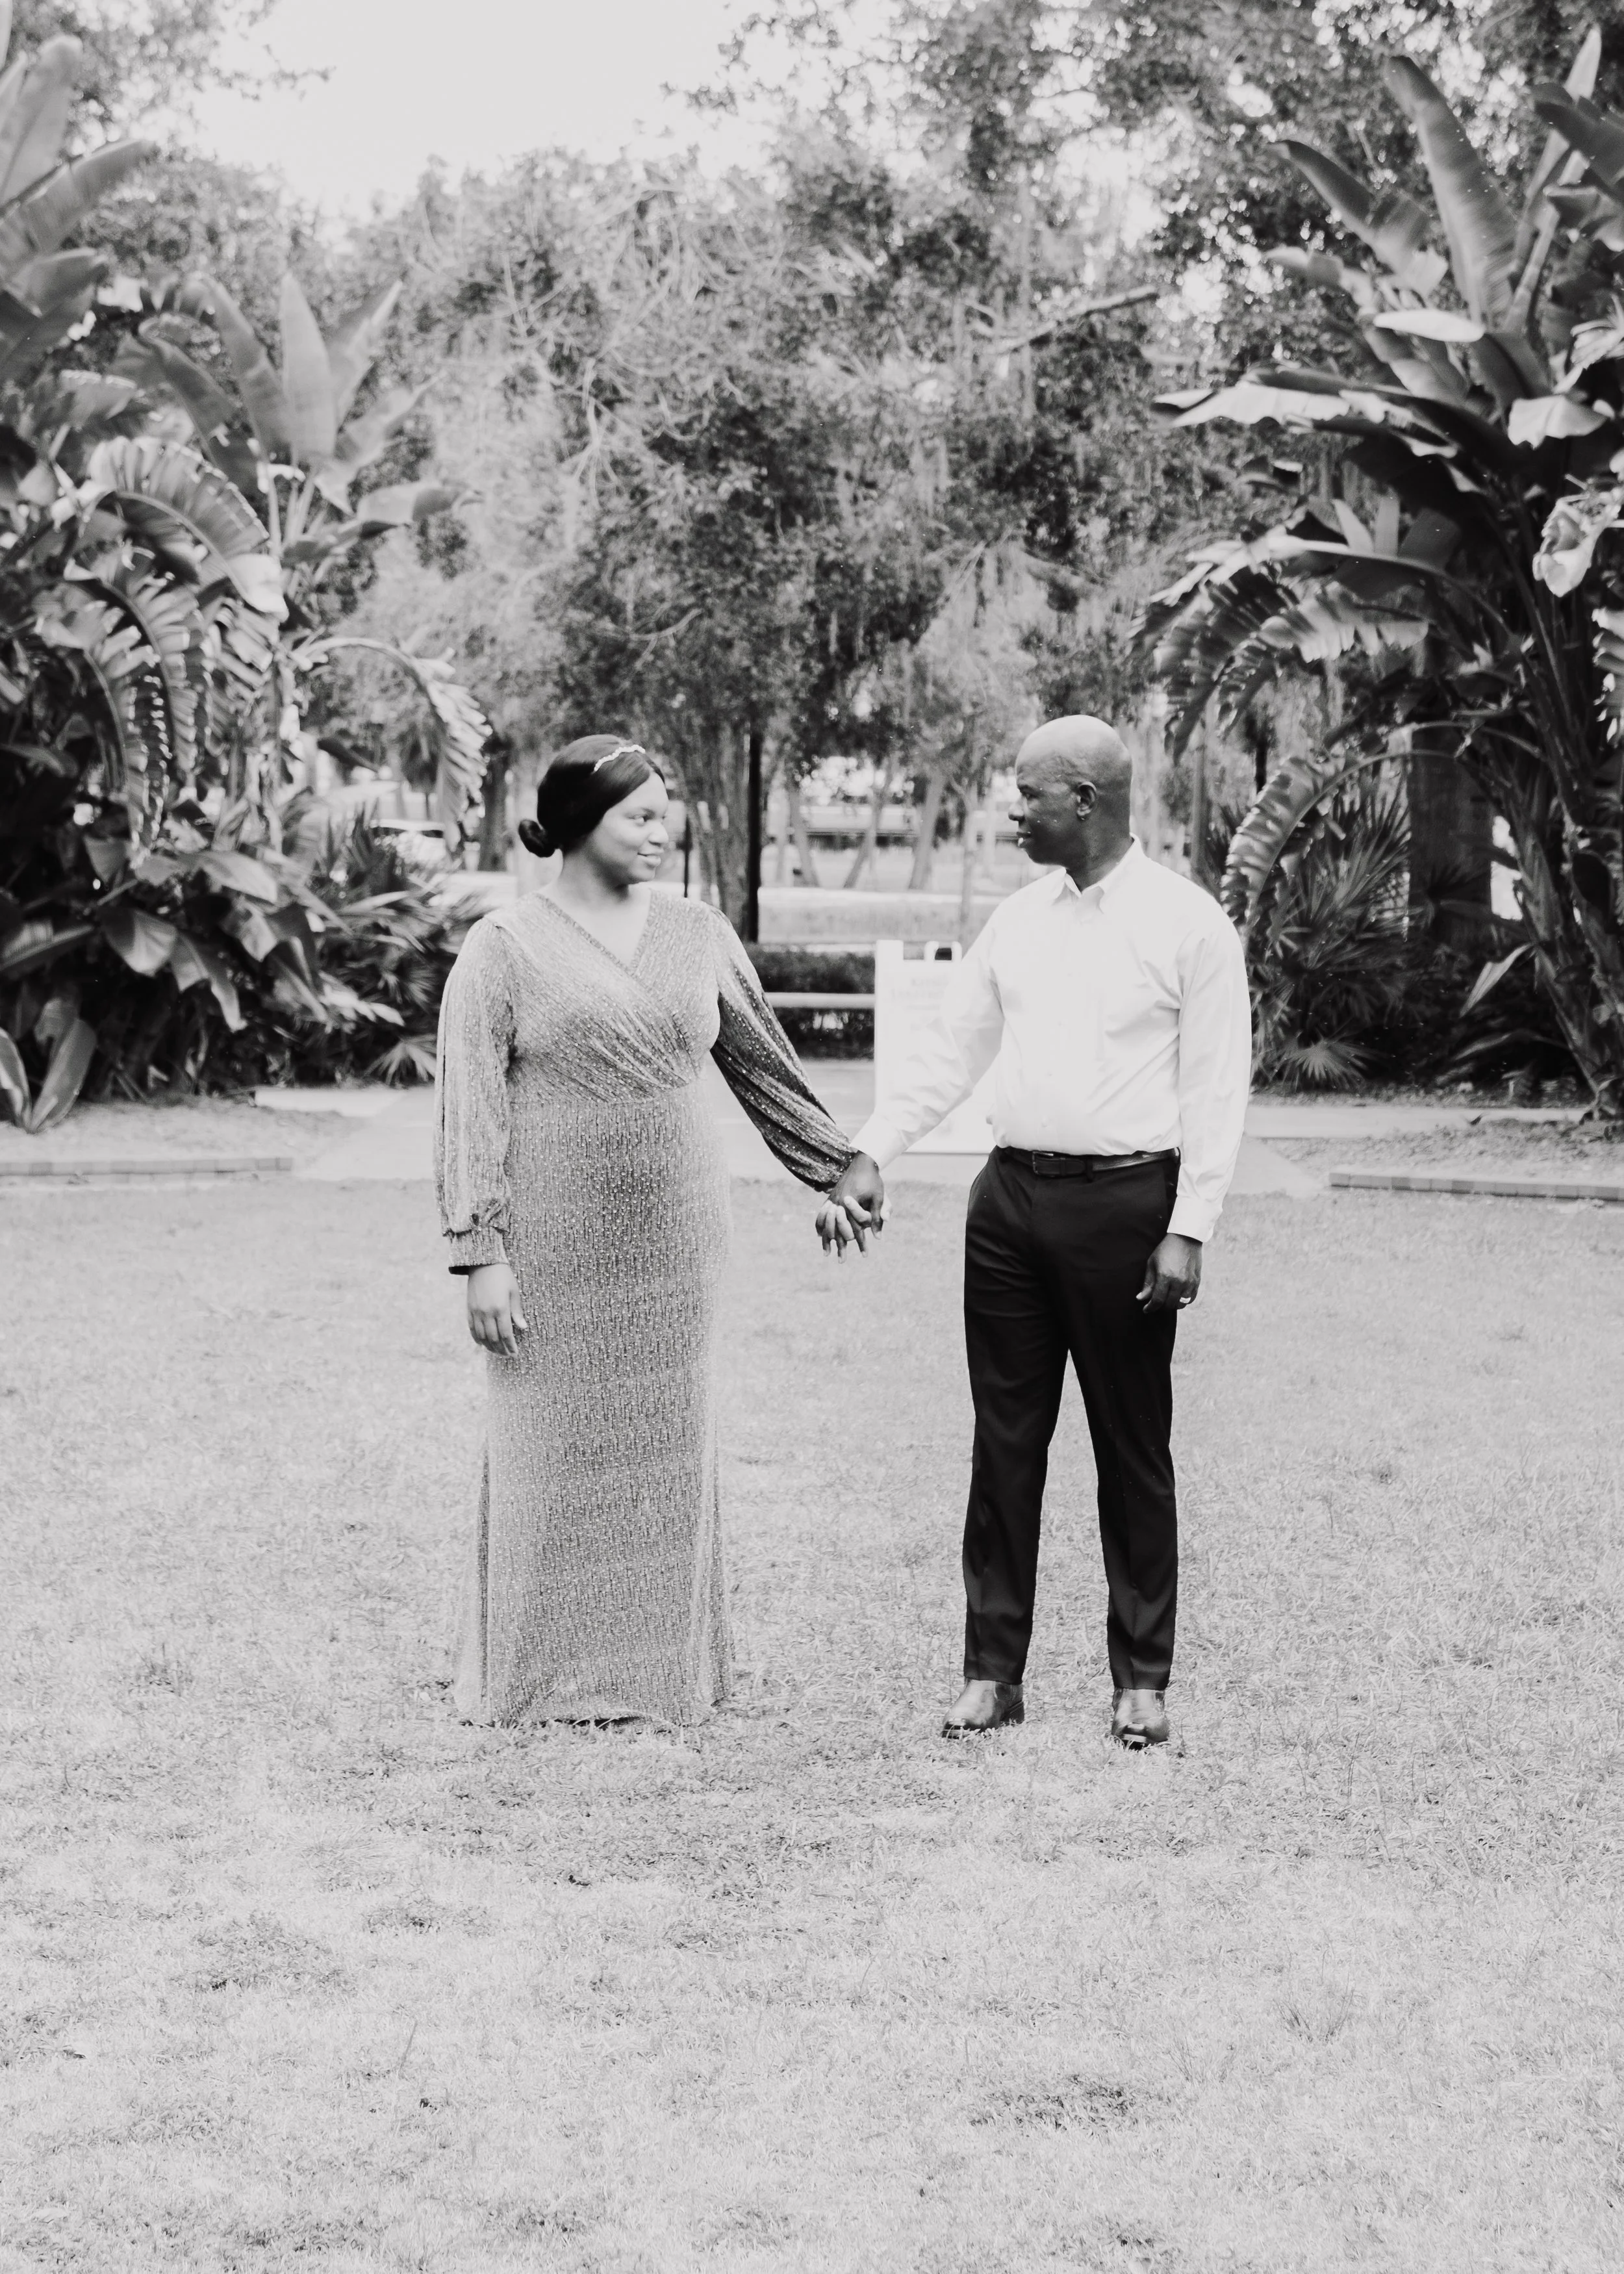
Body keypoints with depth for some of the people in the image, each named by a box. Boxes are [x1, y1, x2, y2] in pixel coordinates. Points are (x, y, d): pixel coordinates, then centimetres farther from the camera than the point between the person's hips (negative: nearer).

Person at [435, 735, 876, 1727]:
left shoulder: (699, 934, 9)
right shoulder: (504, 949, -4)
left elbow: (763, 1064, 19)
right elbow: (471, 1111, -6)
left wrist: (840, 1167, 23)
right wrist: (481, 1254, -12)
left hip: (675, 1237, 4)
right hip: (557, 1244, -4)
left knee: (667, 1447, 8)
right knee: (553, 1445, 1)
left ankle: (662, 1667, 18)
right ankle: (536, 1675, 13)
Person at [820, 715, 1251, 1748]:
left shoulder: (1190, 924, -6)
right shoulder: (1019, 920, 10)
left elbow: (1217, 1089, -7)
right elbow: (950, 1051, 14)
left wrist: (1189, 1231, -13)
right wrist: (870, 1155, 4)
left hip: (1124, 1200, -5)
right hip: (1012, 1197, 5)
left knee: (1132, 1448, 4)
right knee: (1005, 1440, 6)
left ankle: (1143, 1678, 13)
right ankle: (993, 1669, 12)